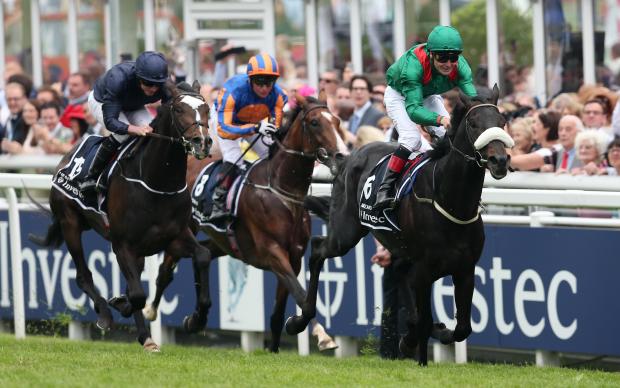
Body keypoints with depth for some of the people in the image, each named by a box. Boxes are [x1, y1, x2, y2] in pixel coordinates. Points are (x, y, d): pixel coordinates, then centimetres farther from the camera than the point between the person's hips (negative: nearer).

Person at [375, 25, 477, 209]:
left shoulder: (460, 66, -30)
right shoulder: (413, 65, -43)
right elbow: (413, 108, -48)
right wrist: (440, 119, -65)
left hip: (428, 96, 5)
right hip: (399, 95, -5)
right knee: (411, 138, -25)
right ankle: (385, 189, -19)